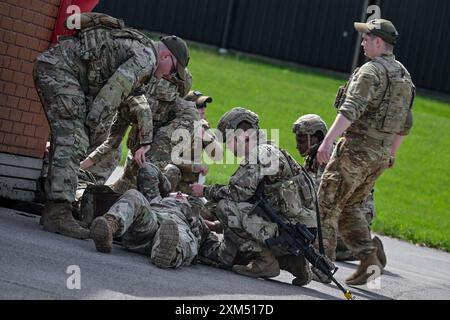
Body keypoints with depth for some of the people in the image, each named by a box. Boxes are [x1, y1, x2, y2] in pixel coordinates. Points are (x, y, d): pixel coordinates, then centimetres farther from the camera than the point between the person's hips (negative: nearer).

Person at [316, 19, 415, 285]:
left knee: (328, 203, 1)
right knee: (349, 206, 17)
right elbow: (406, 123, 20)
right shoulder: (404, 76, 14)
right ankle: (369, 258, 5)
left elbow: (351, 109, -26)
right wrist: (392, 153, 30)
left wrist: (327, 141, -31)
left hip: (357, 147, -8)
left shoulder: (371, 71, -13)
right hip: (382, 152, 8)